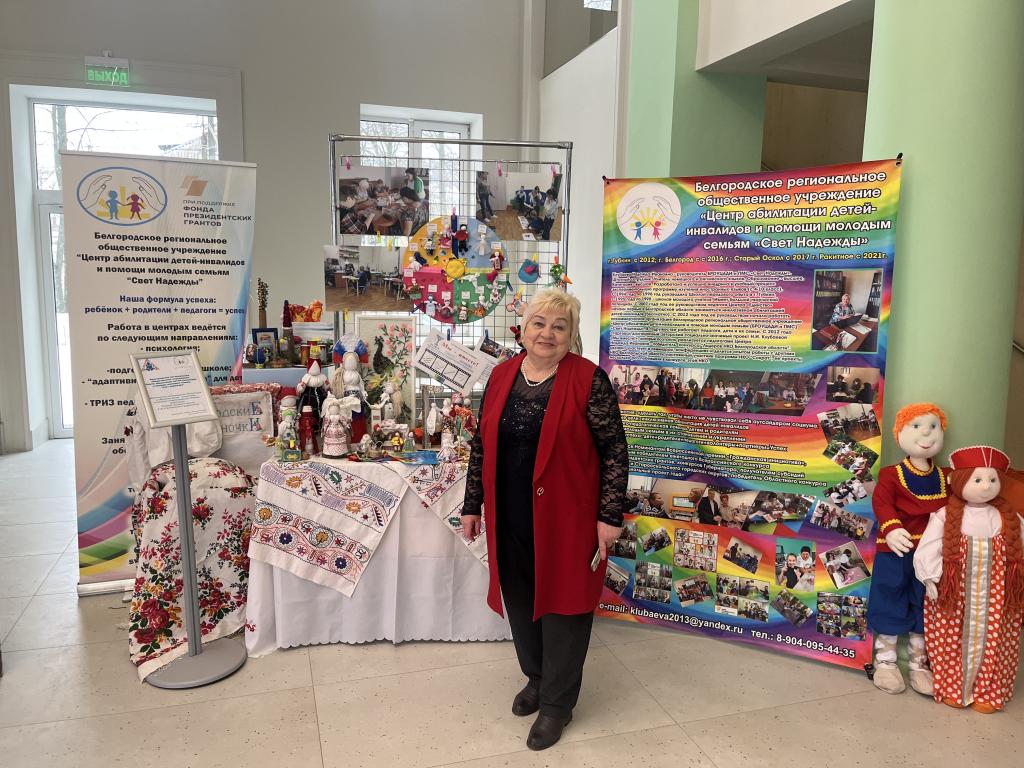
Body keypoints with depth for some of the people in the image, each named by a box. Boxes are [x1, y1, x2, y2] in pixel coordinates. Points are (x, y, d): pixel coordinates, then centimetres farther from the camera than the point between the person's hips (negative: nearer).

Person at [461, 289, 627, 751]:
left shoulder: (588, 380, -10)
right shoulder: (501, 376, 4)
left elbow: (614, 451, -9)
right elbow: (482, 446, 10)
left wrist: (610, 515, -12)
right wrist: (472, 505, 11)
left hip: (565, 517, -4)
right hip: (510, 517, 5)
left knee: (562, 602, 9)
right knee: (520, 600, 18)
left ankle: (558, 702, 28)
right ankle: (536, 677, 43)